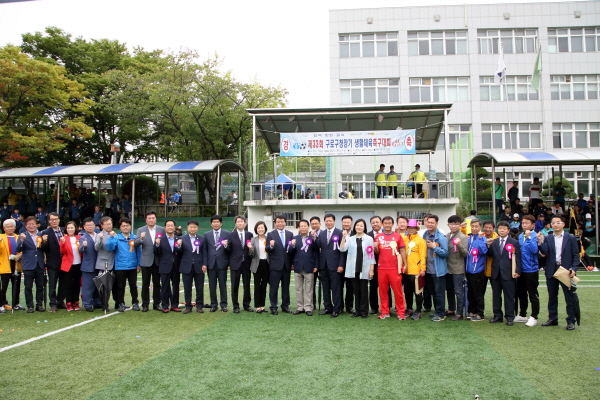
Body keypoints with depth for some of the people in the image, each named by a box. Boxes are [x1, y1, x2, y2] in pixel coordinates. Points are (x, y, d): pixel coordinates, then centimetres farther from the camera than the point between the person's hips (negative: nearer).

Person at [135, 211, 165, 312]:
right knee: (145, 284, 5)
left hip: (158, 261, 1)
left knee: (157, 283, 8)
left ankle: (157, 304, 16)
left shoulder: (162, 230, 5)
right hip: (146, 261, -1)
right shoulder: (141, 230, 2)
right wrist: (141, 238, -26)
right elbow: (136, 245, -8)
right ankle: (145, 305, 12)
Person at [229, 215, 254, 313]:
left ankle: (246, 305, 20)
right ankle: (235, 306, 15)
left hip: (246, 263, 2)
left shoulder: (250, 235, 7)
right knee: (235, 286, 4)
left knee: (247, 285, 7)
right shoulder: (231, 235, 0)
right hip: (235, 263, -2)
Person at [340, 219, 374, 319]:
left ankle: (364, 311, 11)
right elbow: (342, 249, -5)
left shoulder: (369, 239, 2)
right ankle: (357, 310, 17)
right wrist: (344, 237, -16)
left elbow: (371, 255, 0)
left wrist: (371, 269, -5)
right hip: (353, 269, 3)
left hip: (364, 269, -2)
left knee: (363, 290, 1)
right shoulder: (350, 239, 8)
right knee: (356, 290, 9)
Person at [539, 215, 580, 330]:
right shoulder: (547, 238, 4)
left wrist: (573, 269, -11)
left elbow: (576, 255, 0)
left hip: (566, 270, -2)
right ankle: (552, 319, 21)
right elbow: (545, 252, -9)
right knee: (552, 297, 11)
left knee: (569, 297, 2)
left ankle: (571, 321, 10)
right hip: (551, 271, 2)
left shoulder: (571, 238, 1)